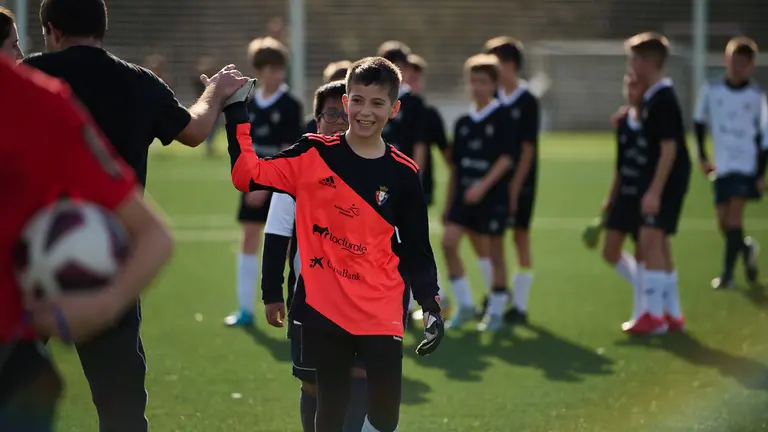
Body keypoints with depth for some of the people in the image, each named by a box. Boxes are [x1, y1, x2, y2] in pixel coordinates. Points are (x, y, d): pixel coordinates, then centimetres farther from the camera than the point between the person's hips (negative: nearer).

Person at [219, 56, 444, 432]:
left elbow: (416, 250, 7)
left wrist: (432, 308, -2)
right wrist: (235, 111, -10)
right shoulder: (313, 155, -1)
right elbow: (247, 175, -6)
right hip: (323, 309, 0)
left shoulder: (402, 174, 1)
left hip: (380, 315, 0)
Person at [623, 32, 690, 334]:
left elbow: (669, 148, -22)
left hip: (667, 181, -10)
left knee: (650, 240, -13)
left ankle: (654, 315, -10)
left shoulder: (662, 100, -17)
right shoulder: (652, 98, 13)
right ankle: (672, 315, 21)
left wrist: (654, 191, -24)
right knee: (659, 244, 13)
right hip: (661, 180, 10)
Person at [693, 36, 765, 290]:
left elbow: (763, 135, 1)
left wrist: (761, 173, -3)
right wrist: (702, 157, 8)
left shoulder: (756, 96, -4)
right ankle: (747, 249, 35)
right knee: (723, 222, 4)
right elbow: (699, 121, 14)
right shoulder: (711, 91, 0)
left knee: (734, 217, -14)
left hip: (747, 165, -3)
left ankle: (727, 274, -8)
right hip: (722, 166, 3)